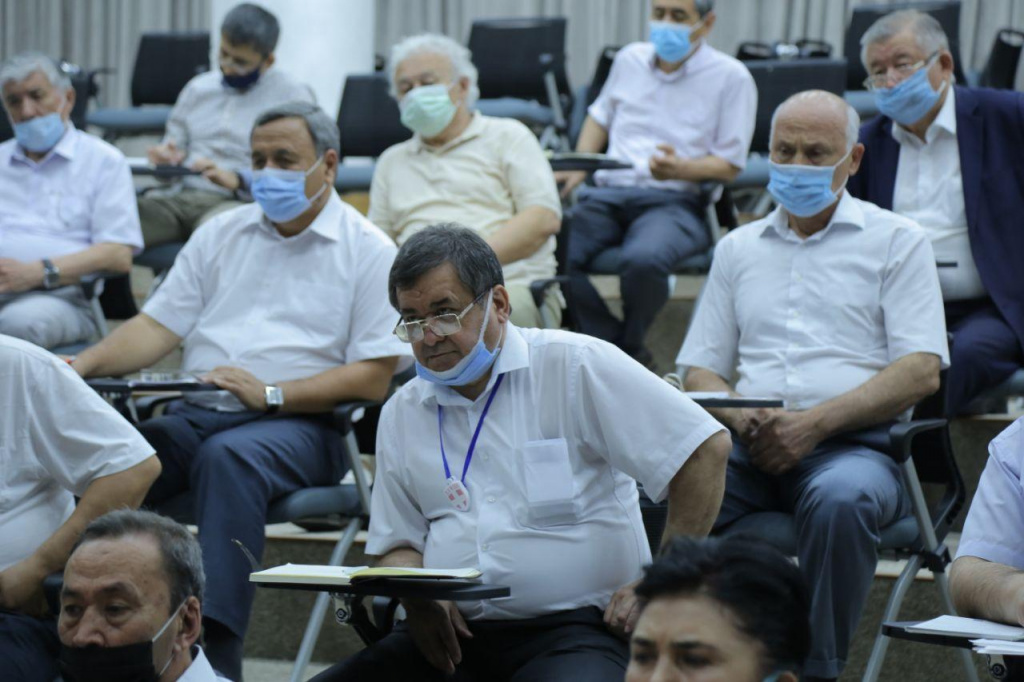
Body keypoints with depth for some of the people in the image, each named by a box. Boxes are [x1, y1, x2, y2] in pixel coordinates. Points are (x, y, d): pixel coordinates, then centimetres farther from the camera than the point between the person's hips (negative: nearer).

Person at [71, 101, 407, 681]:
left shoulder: (369, 252, 4)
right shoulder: (222, 235, 21)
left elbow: (374, 378, -3)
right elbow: (161, 325, 16)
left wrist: (271, 394, -15)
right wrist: (83, 365, -3)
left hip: (298, 423, -4)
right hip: (196, 414, 4)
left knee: (228, 456, -39)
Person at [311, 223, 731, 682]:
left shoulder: (575, 366, -2)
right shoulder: (401, 415, 15)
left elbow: (707, 449, -6)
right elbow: (397, 542, 22)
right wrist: (416, 598, -2)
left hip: (573, 629, -5)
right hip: (454, 635, 5)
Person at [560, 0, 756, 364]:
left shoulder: (731, 78, 3)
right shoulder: (630, 59, 18)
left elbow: (729, 165, 1)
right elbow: (600, 116, 32)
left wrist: (680, 169, -18)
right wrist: (578, 167, 14)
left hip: (674, 201, -4)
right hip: (609, 192, 4)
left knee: (643, 259, -38)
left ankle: (630, 347, -9)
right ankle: (615, 346, -11)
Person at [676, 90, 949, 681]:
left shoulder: (897, 242, 11)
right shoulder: (739, 249, 24)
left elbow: (922, 371, -1)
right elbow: (700, 370, 20)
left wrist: (815, 422, -13)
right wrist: (740, 418, -5)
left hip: (855, 441, -3)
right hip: (751, 448, 3)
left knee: (840, 500, -40)